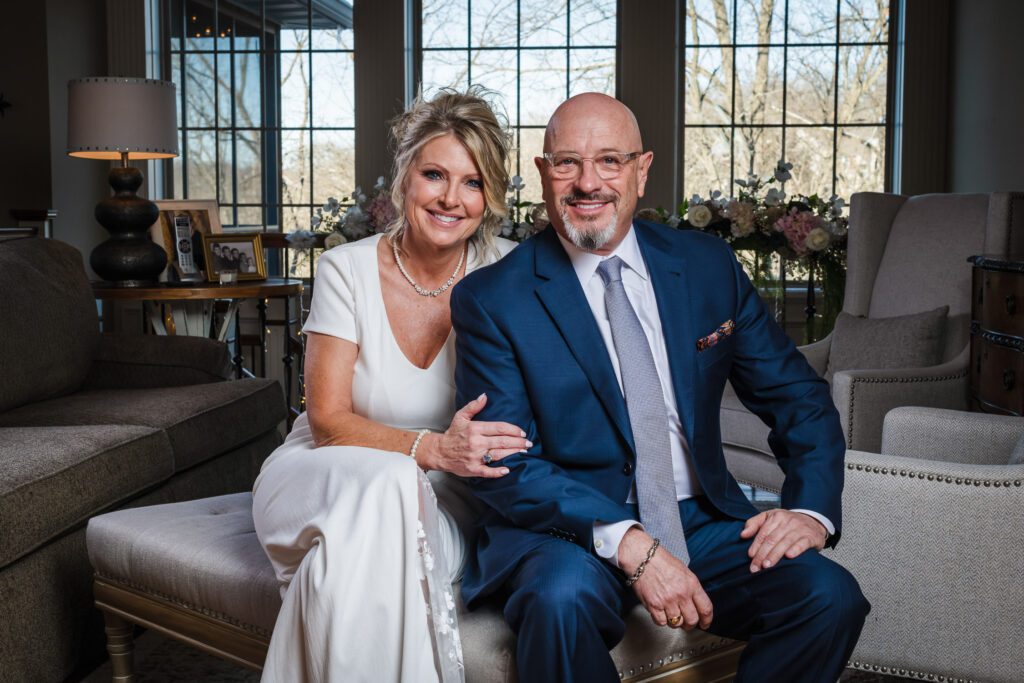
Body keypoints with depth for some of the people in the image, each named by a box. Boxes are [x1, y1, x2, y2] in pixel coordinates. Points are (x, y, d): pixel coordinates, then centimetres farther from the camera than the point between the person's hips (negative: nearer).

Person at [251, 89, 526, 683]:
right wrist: (433, 449, -29)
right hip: (323, 479, 1)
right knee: (387, 485, -35)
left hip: (436, 499, 0)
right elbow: (328, 420, -12)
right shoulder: (348, 269, -8)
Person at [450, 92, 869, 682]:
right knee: (562, 597, -35)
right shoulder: (492, 299, -5)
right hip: (569, 530, -3)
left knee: (831, 595, -21)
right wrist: (628, 544, -25)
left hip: (703, 522, 4)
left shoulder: (709, 266, 6)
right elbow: (505, 466, -12)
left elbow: (798, 396, 11)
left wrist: (811, 507, -7)